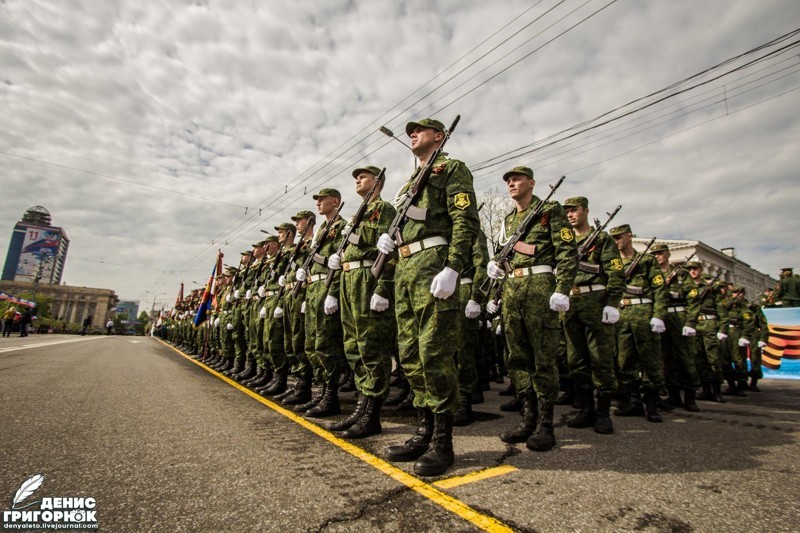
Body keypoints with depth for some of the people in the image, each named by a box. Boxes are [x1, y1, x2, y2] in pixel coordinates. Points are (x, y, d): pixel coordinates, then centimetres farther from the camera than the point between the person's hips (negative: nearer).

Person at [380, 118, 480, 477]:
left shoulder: (452, 168, 5)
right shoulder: (411, 180, 30)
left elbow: (466, 221, -10)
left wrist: (452, 268, -22)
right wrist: (388, 238, 9)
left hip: (432, 263, -9)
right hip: (405, 267, 9)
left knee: (434, 353, -9)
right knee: (410, 354, 7)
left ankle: (443, 442, 4)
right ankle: (425, 432, 19)